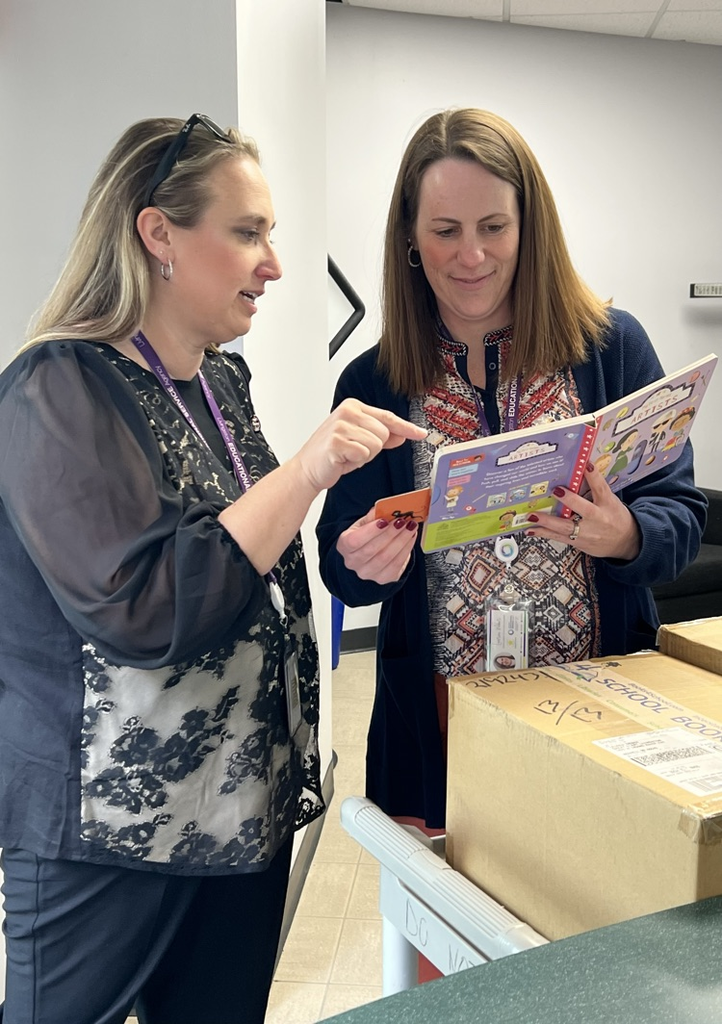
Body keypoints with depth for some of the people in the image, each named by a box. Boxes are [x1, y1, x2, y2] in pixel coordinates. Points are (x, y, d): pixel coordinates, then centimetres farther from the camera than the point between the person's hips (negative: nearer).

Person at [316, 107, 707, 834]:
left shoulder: (612, 346, -4)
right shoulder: (373, 382, -2)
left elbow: (681, 516, -2)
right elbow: (344, 574, 1)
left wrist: (626, 536, -23)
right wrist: (366, 563, -21)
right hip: (438, 722, 1)